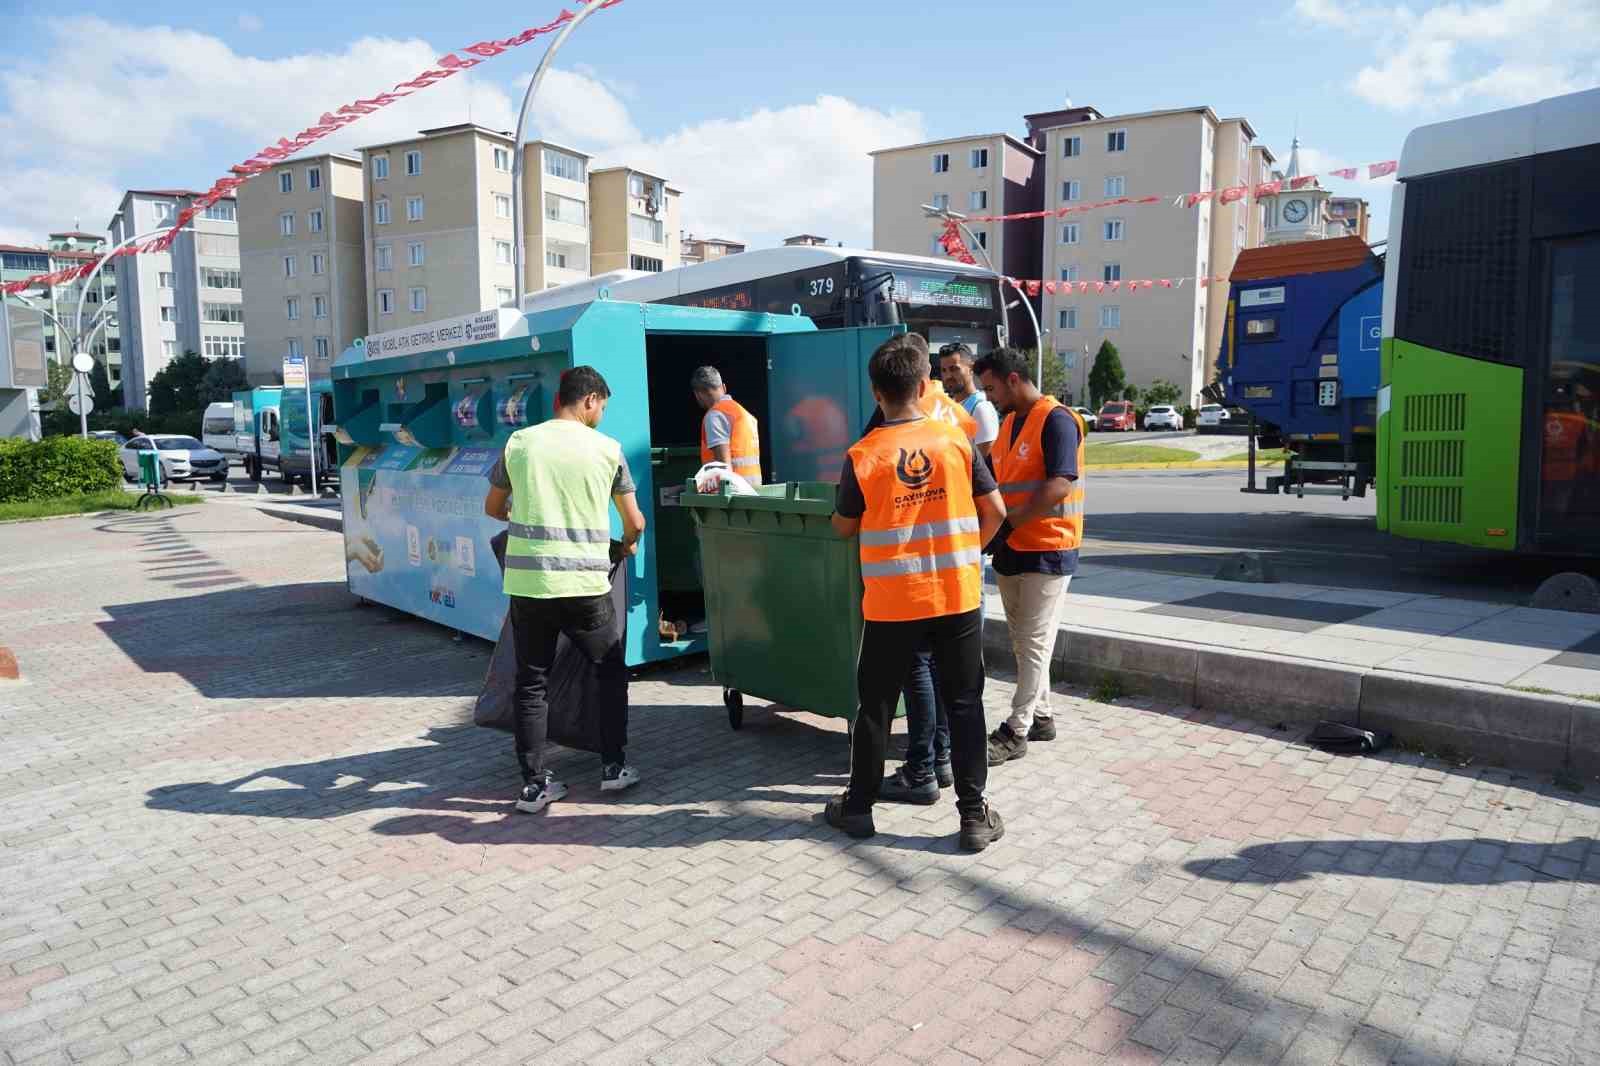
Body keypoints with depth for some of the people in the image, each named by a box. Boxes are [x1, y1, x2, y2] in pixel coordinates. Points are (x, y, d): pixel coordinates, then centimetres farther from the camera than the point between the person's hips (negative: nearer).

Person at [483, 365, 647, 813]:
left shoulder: (519, 442, 6)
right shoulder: (606, 449, 0)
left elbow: (493, 507, 18)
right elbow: (635, 522, 6)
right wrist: (628, 543, 29)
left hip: (526, 581, 2)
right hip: (584, 583, -2)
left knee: (530, 683, 12)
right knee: (610, 670, 18)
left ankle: (534, 784, 15)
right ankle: (613, 767, 21)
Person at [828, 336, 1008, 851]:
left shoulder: (862, 456, -9)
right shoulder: (955, 441, -4)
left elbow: (844, 527, 3)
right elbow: (994, 511, 0)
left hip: (892, 603, -1)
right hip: (956, 596, 1)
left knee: (876, 705, 13)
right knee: (964, 704, 10)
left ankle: (859, 805, 26)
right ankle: (974, 814, 15)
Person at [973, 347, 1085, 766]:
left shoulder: (1056, 420, -13)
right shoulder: (1008, 423, 13)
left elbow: (1060, 484, -24)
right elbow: (995, 480, 18)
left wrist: (1010, 521, -26)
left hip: (1047, 551, -9)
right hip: (1010, 551, 9)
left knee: (1034, 644, -2)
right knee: (1023, 641, 15)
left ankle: (1016, 732, 2)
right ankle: (1041, 717, 27)